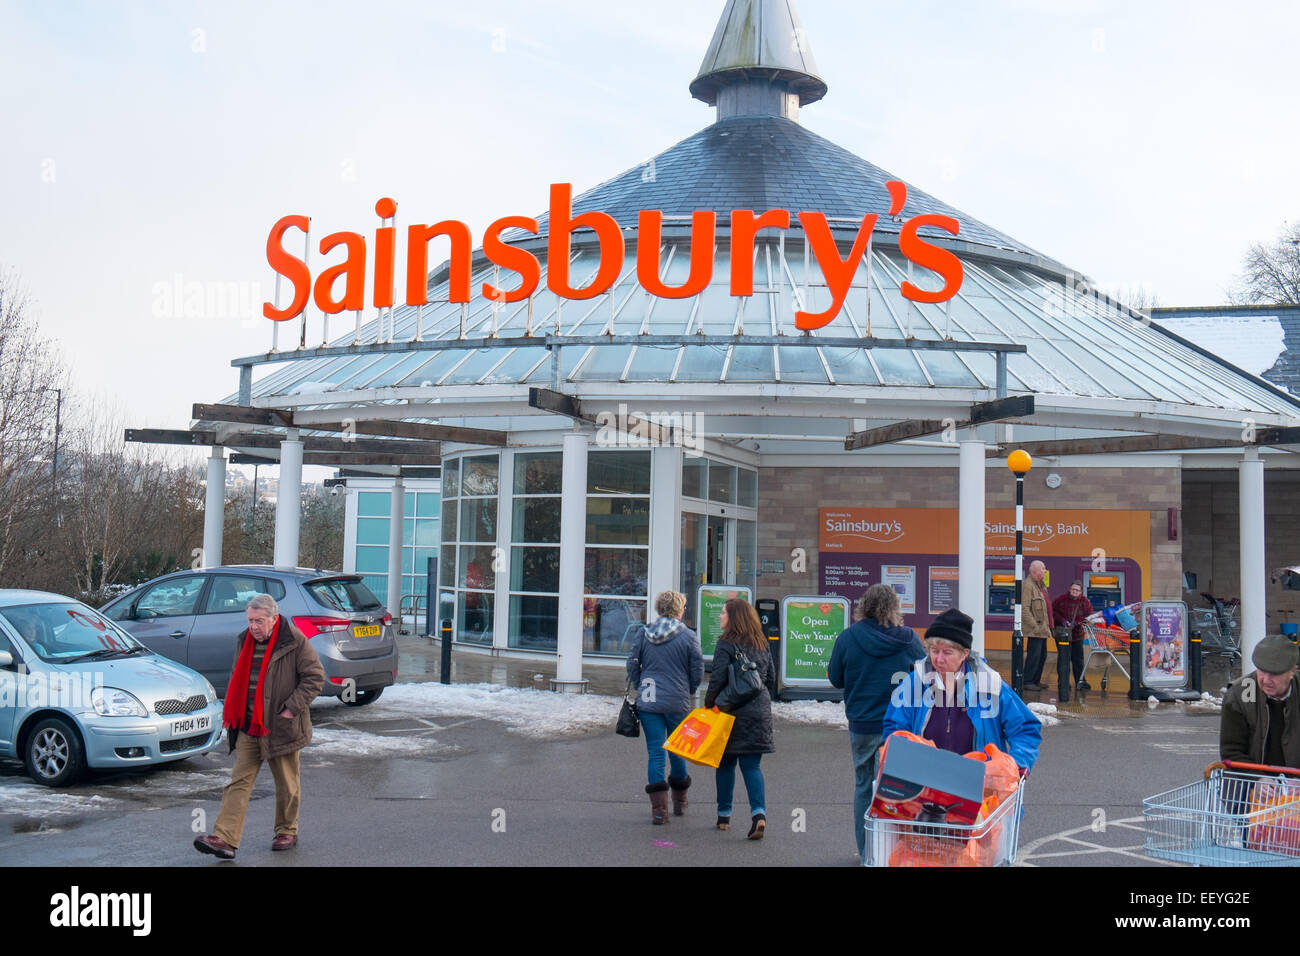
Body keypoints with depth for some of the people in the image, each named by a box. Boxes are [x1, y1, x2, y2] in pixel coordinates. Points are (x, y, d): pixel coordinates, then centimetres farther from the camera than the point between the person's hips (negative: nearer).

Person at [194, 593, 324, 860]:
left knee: (286, 784, 8)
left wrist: (292, 708, -15)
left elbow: (315, 676, -9)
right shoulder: (245, 641, 9)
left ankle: (287, 832, 25)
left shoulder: (294, 642, -10)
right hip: (248, 727, 5)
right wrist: (231, 713, 11)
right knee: (239, 781, -2)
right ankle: (224, 838, -5)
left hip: (281, 726, -5)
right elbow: (237, 678, 21)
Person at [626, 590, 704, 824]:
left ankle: (659, 808, -4)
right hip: (678, 703, -1)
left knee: (655, 752, 2)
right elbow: (697, 671, -3)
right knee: (677, 750, 15)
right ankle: (680, 802, 29)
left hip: (648, 702, 1)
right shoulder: (688, 636, -5)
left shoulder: (644, 634, 2)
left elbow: (632, 665, 5)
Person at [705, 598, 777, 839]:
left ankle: (724, 815, 17)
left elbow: (718, 679, -14)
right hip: (759, 711, 5)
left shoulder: (726, 644, -10)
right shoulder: (762, 645, 10)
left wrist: (708, 705, -3)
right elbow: (771, 678, 15)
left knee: (726, 764, 9)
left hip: (731, 710, -4)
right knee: (752, 765, 5)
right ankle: (759, 812, -13)